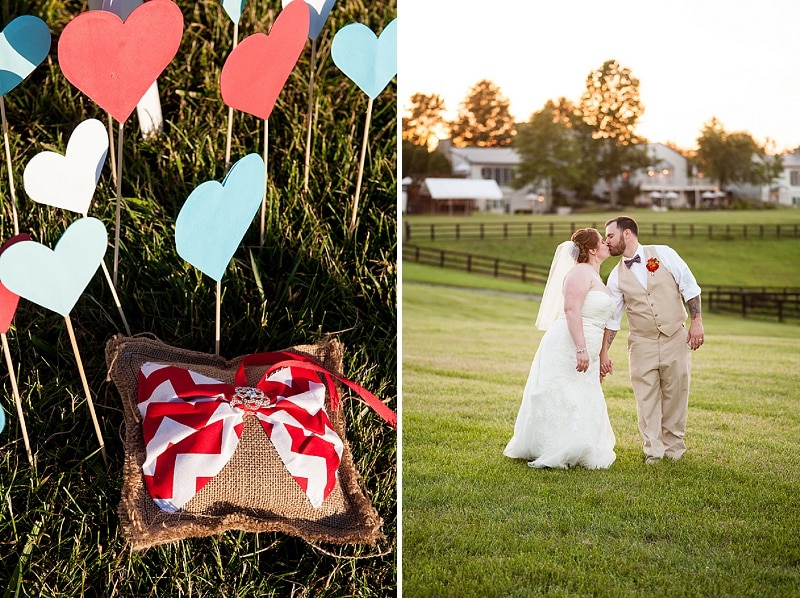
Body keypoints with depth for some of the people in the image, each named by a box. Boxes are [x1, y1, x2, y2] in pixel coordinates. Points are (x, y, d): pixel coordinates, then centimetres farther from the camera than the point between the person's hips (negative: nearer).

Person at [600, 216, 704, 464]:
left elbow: (690, 287, -1)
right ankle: (653, 452, 11)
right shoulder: (617, 276, 4)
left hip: (676, 338, -2)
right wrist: (604, 353, 4)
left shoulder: (663, 254, -2)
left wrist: (696, 322, -8)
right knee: (646, 400, 0)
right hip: (642, 344, 2)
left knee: (675, 397, 5)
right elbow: (612, 318, 7)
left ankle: (674, 447, 20)